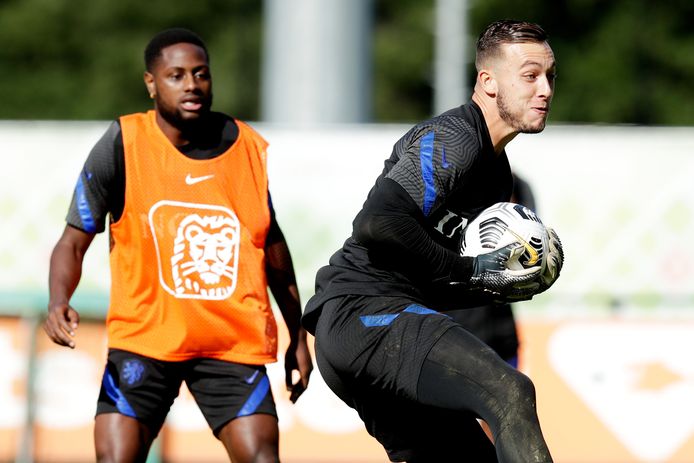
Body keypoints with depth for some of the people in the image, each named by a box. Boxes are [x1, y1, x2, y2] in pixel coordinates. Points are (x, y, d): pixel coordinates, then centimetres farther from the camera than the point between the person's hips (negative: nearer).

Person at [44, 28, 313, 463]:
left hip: (234, 341, 2)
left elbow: (272, 242, 16)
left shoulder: (248, 148, 3)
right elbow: (75, 240, -4)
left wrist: (298, 335, 19)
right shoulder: (122, 145, -5)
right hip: (143, 335, -1)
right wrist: (59, 303, -23)